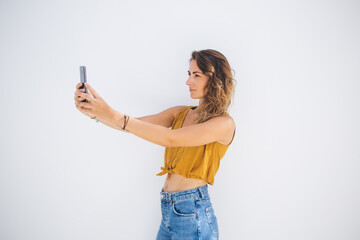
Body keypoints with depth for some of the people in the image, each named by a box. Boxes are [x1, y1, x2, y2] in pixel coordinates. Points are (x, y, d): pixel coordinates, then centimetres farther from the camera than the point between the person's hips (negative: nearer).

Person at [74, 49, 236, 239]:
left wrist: (114, 115, -27)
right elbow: (133, 126, 0)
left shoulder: (224, 123, -13)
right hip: (167, 210, 5)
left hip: (192, 215, -5)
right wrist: (94, 112, -16)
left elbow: (171, 138, -24)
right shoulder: (180, 113, 8)